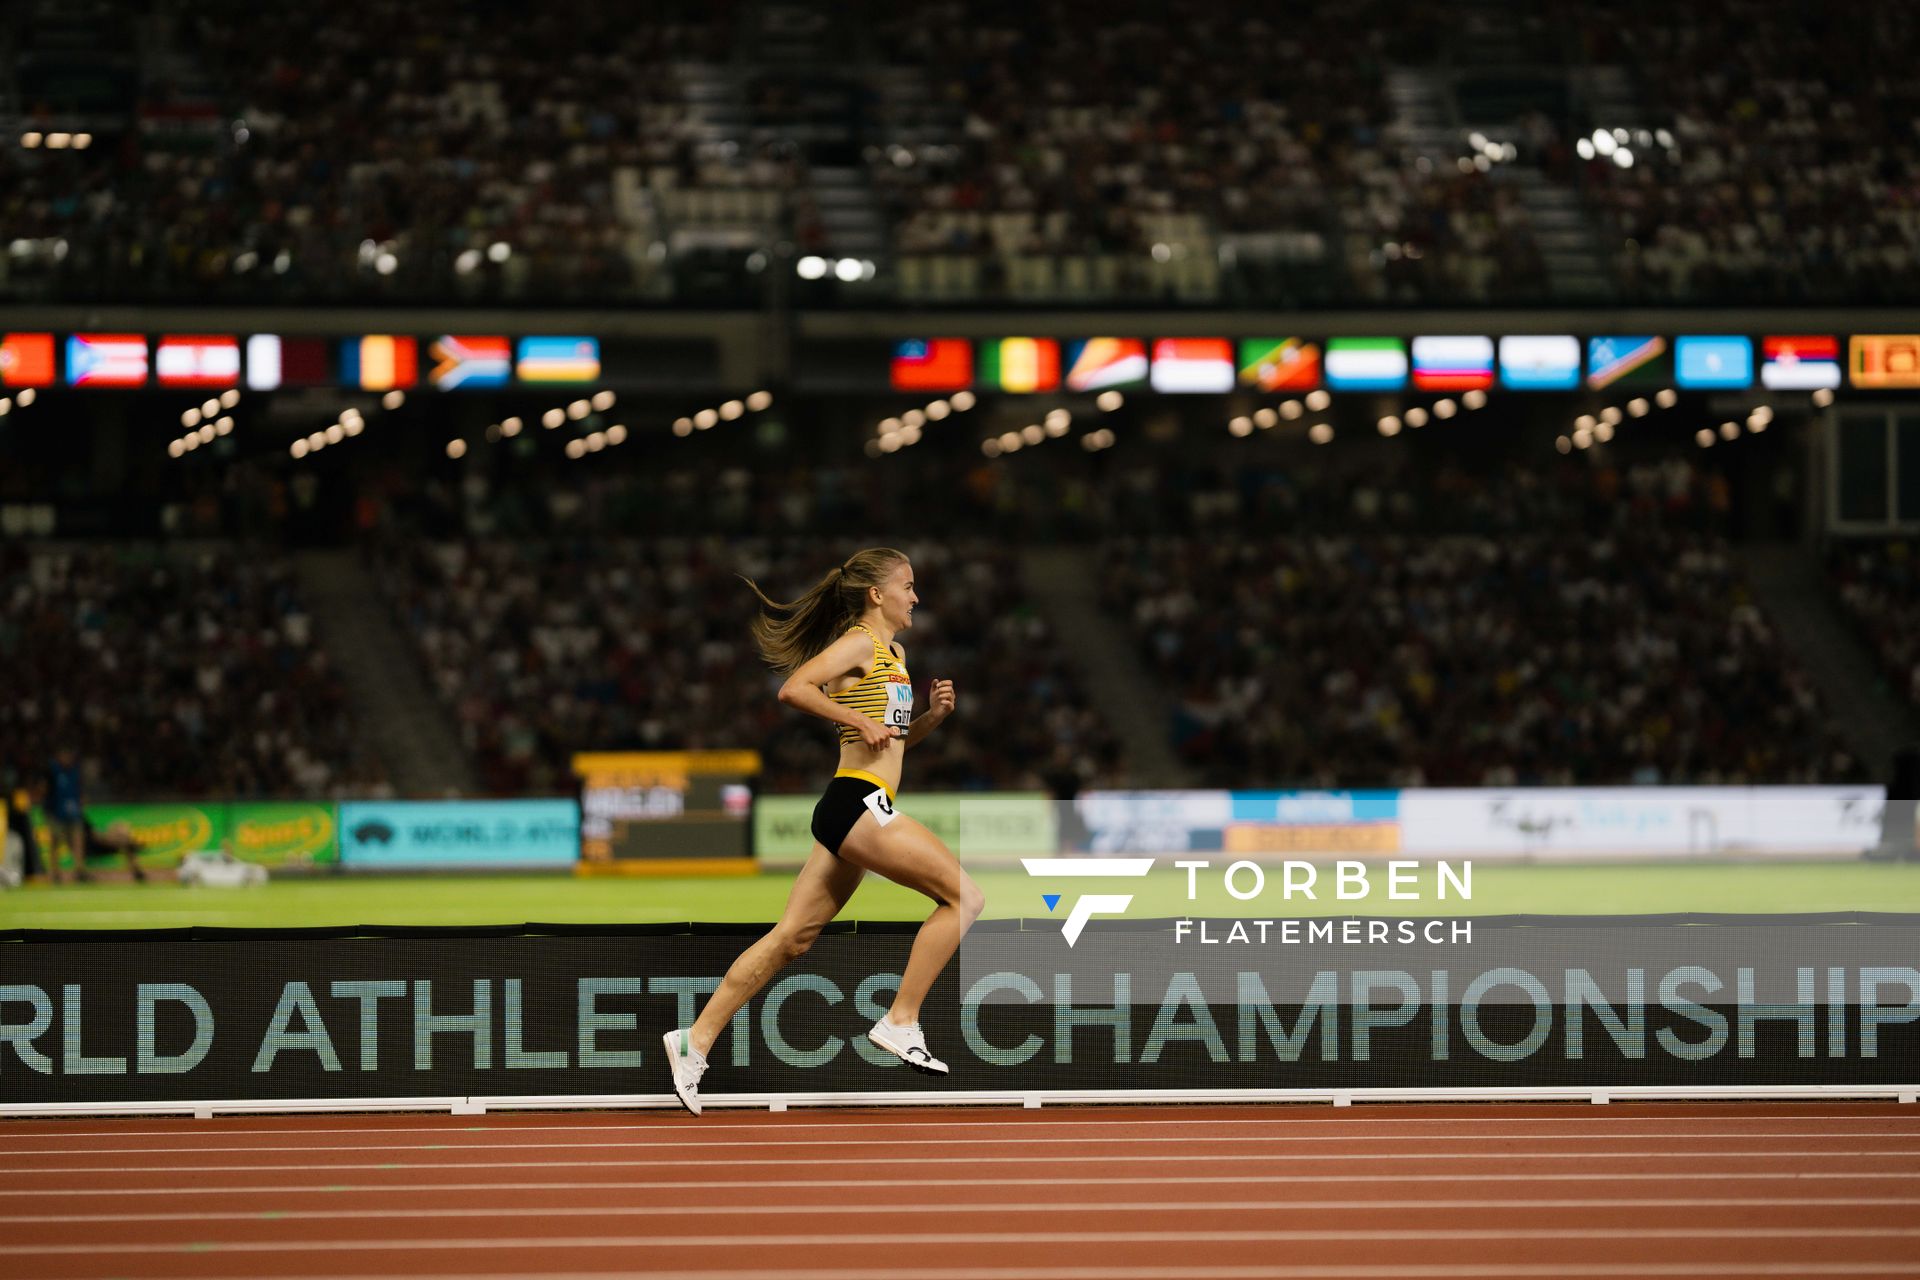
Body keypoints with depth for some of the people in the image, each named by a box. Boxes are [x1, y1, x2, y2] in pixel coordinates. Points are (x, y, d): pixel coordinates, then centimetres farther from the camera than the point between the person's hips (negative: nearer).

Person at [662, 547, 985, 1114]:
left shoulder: (894, 653, 21)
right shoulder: (861, 643, -7)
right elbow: (795, 688, -21)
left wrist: (932, 713, 12)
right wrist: (859, 721, -20)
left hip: (853, 812, 10)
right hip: (859, 802, -10)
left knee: (792, 938, 8)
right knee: (964, 896, -9)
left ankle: (697, 1038, 8)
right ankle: (901, 1022, -7)